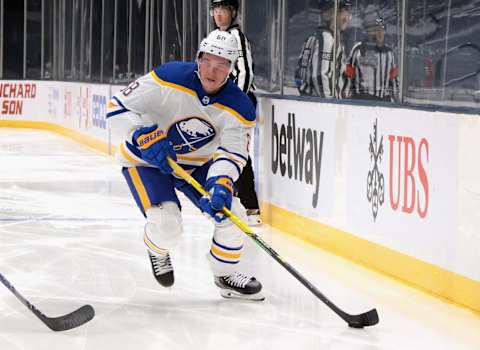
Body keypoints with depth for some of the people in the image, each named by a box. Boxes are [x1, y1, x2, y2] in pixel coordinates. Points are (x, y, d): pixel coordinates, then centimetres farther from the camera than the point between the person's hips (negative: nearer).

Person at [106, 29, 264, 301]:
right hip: (146, 161, -4)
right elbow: (117, 108, -24)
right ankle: (157, 250, 16)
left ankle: (226, 274, 21)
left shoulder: (239, 108, -17)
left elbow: (231, 154, -21)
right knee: (167, 226, -23)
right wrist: (145, 137, -39)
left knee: (232, 213, -5)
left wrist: (221, 185, -41)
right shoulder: (168, 80, -27)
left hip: (196, 164, 5)